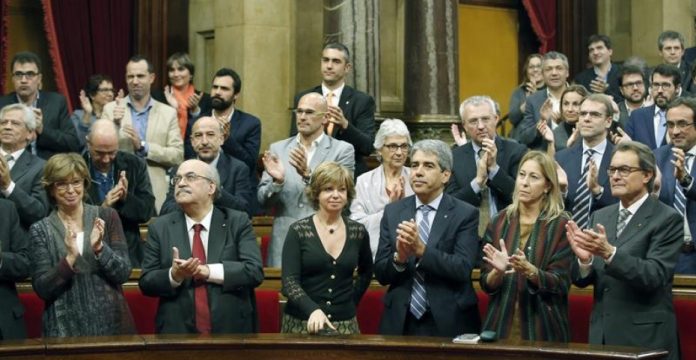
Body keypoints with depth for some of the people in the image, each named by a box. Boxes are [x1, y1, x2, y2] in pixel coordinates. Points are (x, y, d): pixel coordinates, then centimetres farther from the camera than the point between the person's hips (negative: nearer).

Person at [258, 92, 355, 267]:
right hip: (284, 245, 2)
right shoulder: (278, 149, 10)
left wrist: (308, 174, -23)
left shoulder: (343, 150, 2)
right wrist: (276, 181, -15)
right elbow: (263, 200, 7)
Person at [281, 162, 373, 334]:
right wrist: (313, 309, -27)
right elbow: (289, 281, -13)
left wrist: (351, 302, 10)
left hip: (345, 325, 2)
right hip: (302, 323, -2)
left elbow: (366, 273, 21)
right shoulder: (298, 231, -6)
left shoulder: (358, 231, 3)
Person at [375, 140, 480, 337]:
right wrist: (399, 258, -18)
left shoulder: (465, 214, -4)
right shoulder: (393, 211, 5)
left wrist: (422, 250, -25)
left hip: (448, 323, -2)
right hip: (400, 323, 2)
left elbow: (463, 269, -15)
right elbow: (380, 273, 2)